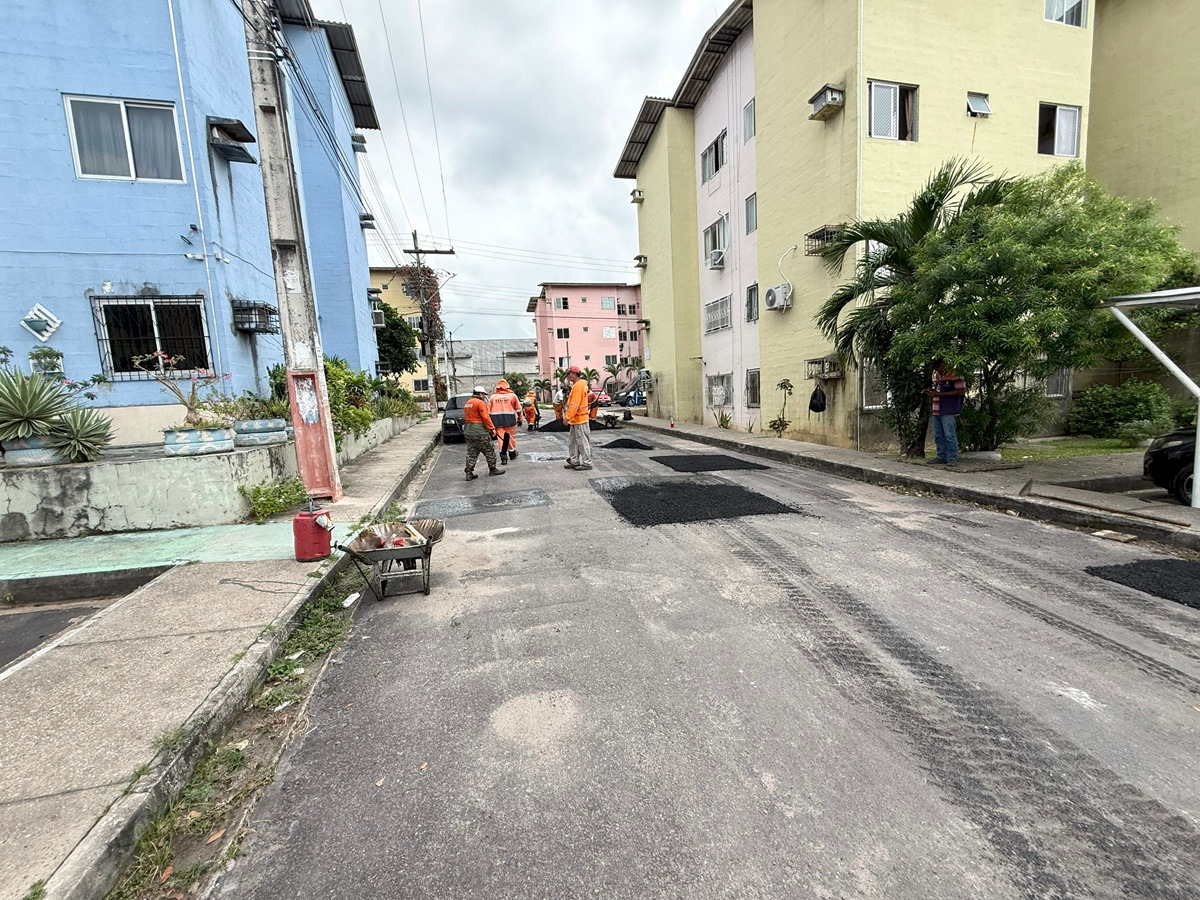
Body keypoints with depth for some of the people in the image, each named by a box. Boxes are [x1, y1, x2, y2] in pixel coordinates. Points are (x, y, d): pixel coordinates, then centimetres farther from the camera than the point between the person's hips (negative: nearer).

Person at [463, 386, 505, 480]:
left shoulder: (467, 403, 17)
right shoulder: (480, 403, -11)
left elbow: (466, 417, 19)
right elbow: (486, 418, -17)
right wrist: (492, 428, -11)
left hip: (468, 432, 9)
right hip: (479, 432, -8)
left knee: (471, 453, 10)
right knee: (489, 450, 5)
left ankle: (469, 473, 8)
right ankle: (493, 469, 13)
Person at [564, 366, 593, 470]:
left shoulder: (577, 386, -18)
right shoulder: (582, 384, 15)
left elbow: (574, 405, -24)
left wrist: (568, 417, -22)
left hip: (579, 419, -11)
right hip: (576, 420, 11)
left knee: (583, 442, -3)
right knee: (574, 442, 16)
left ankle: (586, 463, 4)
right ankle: (574, 461, 23)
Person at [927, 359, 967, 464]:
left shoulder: (954, 375, -7)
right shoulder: (936, 375, 18)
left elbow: (961, 391, -13)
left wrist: (940, 394, -17)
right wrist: (931, 391, 8)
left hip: (949, 411, -8)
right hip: (936, 411, 8)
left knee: (950, 435, -6)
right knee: (938, 436, 10)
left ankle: (952, 459, -2)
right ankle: (941, 457, 17)